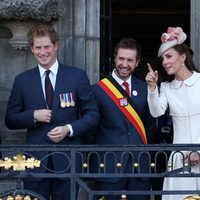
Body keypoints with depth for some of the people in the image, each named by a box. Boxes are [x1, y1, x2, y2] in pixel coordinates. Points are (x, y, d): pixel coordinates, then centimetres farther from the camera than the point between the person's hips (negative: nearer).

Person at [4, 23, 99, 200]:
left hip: (68, 159, -1)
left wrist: (69, 129, -12)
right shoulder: (22, 80, 8)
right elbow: (10, 120, 9)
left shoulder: (77, 76, 3)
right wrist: (33, 116, -9)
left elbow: (92, 114, 4)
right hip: (35, 159, 1)